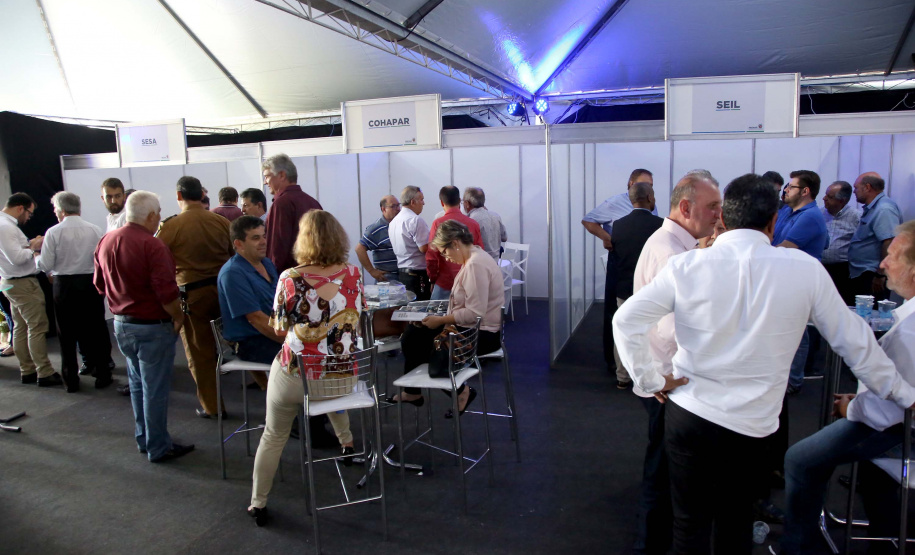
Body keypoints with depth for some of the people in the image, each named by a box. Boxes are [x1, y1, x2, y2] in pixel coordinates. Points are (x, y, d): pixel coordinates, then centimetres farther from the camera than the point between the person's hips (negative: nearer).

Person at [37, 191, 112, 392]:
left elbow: (45, 266, -7)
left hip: (64, 285, -1)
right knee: (95, 330, 11)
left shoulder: (53, 232, -9)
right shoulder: (95, 230, -4)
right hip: (91, 283, 1)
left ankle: (71, 380, 17)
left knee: (67, 334, 10)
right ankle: (102, 374, 16)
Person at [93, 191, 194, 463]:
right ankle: (158, 447, 15)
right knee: (155, 388, 4)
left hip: (121, 324, 8)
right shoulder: (152, 245, -22)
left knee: (137, 384, 21)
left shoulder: (105, 241, 3)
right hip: (153, 327, -8)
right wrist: (178, 317, -10)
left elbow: (99, 283, 14)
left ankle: (143, 438, 33)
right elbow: (166, 291, -25)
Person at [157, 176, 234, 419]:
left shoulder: (170, 227, -10)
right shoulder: (221, 222, -2)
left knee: (200, 352, 8)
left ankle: (211, 405, 17)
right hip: (222, 288, 3)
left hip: (192, 294, -3)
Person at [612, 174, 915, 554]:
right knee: (736, 522, 23)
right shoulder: (805, 269, -7)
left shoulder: (687, 266, -10)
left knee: (690, 521, 15)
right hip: (752, 423, 1)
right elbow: (853, 339, 3)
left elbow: (626, 320, -13)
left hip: (688, 413, -1)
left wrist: (650, 380, -4)